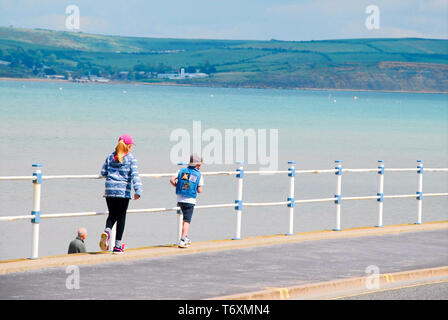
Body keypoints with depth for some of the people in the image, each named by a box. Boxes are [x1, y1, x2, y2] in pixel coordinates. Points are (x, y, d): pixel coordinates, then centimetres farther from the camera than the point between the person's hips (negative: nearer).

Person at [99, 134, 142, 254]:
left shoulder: (111, 156, 8)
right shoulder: (130, 158, -4)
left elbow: (103, 172, 9)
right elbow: (135, 175, -14)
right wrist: (138, 190, -20)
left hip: (110, 190, 3)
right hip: (123, 191, -3)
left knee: (112, 215, 16)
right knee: (121, 217, 6)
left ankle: (107, 231, -17)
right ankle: (117, 246, 6)